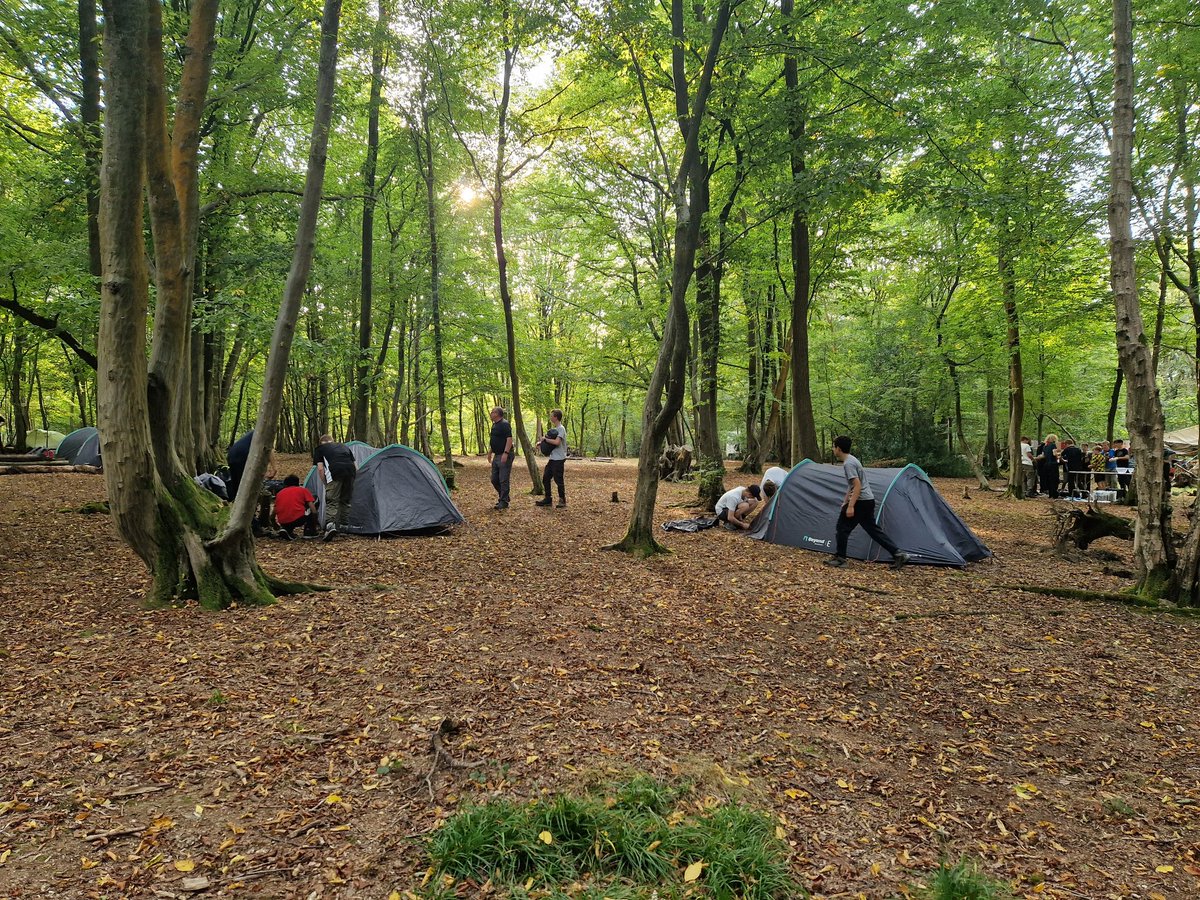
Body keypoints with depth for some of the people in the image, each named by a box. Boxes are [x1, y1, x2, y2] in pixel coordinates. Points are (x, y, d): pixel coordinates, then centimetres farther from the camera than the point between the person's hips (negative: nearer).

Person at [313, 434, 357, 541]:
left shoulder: (319, 449, 23)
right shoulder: (344, 446, 35)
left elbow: (320, 468, 9)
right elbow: (356, 467, 29)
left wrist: (326, 484, 18)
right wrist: (352, 478, 35)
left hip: (335, 473, -4)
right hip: (350, 471, 4)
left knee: (331, 501, -2)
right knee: (346, 501, 19)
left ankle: (330, 525, -22)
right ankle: (343, 527, 23)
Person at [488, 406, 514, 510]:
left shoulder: (504, 424, -14)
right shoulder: (494, 425, 16)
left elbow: (509, 439, -21)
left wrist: (505, 453, -27)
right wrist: (490, 452, 24)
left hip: (504, 456, -10)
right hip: (496, 456, 10)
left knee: (503, 480, -5)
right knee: (494, 480, 12)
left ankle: (504, 502, 2)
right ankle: (503, 497, 25)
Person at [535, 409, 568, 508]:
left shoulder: (561, 429, -14)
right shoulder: (554, 429, 16)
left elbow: (556, 442, -27)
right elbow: (550, 439, 24)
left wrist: (545, 439, -14)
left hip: (559, 459, -10)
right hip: (552, 458, 10)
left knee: (558, 479, -3)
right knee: (545, 478, 10)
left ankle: (562, 500, 9)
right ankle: (547, 499, 17)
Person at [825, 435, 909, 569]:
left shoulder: (848, 464, -16)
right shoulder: (852, 460, 15)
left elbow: (857, 486, -23)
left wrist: (850, 506, -24)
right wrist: (845, 502, 29)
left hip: (860, 501, -10)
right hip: (868, 500, 10)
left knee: (843, 527, 1)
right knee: (873, 529, 11)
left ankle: (840, 558, 8)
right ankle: (898, 553, 7)